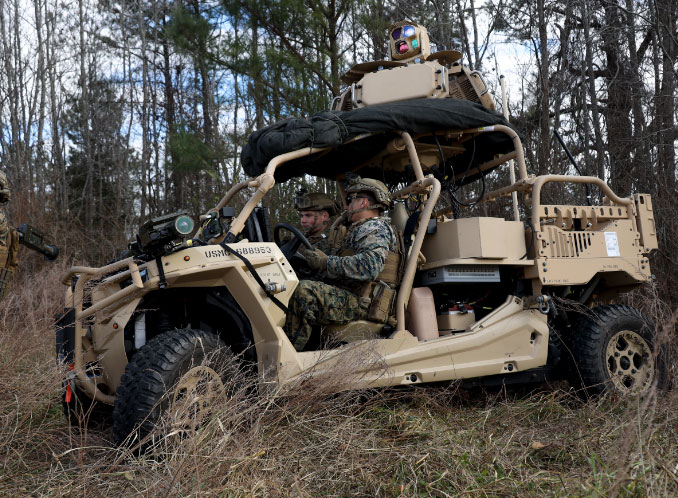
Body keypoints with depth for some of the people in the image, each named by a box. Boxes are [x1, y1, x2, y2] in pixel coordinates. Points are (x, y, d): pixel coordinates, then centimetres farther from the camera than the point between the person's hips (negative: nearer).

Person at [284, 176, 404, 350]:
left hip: (363, 304, -11)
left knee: (304, 291, -27)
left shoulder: (375, 227, -5)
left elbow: (370, 265, -25)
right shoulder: (365, 229, 30)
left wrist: (327, 262, -20)